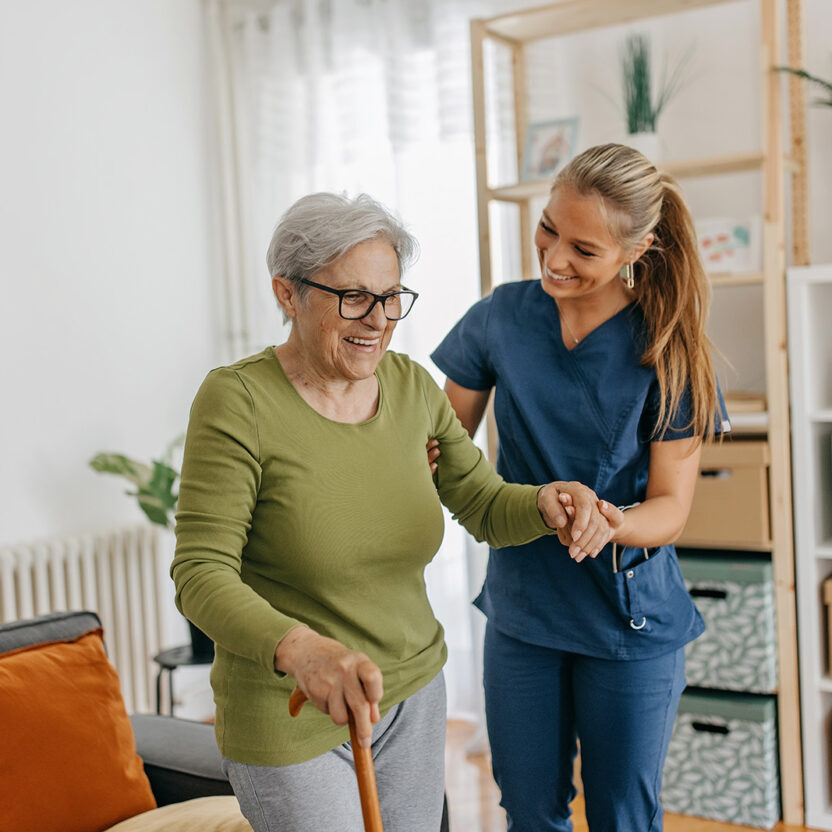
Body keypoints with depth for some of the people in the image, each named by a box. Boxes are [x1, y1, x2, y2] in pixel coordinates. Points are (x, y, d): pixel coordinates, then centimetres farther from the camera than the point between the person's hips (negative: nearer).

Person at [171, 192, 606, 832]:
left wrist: (545, 504, -21)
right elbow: (201, 575, -23)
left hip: (414, 695, 6)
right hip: (291, 720, -5)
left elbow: (487, 508, 2)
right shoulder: (237, 400, -19)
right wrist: (298, 648, -41)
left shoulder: (412, 387, -1)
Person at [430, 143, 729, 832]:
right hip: (521, 609, 3)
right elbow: (446, 443, 3)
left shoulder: (667, 351, -12)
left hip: (630, 621, -2)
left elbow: (671, 507, -12)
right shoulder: (502, 317, -5)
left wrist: (615, 524, -34)